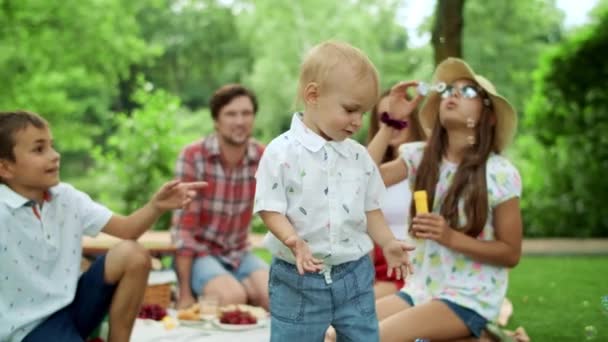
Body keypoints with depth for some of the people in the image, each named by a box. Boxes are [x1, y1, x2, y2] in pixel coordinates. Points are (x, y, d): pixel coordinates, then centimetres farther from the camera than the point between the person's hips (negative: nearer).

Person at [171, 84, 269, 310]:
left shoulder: (263, 159, -5)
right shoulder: (193, 156, -17)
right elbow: (184, 227, -17)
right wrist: (185, 293, -17)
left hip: (239, 255, 4)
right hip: (198, 254, -4)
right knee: (233, 298, -29)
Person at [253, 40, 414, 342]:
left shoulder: (358, 156, 5)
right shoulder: (281, 152, -12)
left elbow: (369, 207, 13)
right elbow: (271, 209, -13)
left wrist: (388, 243, 0)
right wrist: (293, 241, -28)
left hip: (355, 274, 5)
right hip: (298, 278, -4)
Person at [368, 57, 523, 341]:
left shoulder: (500, 175, -9)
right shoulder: (420, 157, 4)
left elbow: (511, 253, -6)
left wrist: (451, 237, -19)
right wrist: (391, 120, -7)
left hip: (469, 299, -5)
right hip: (419, 289, 5)